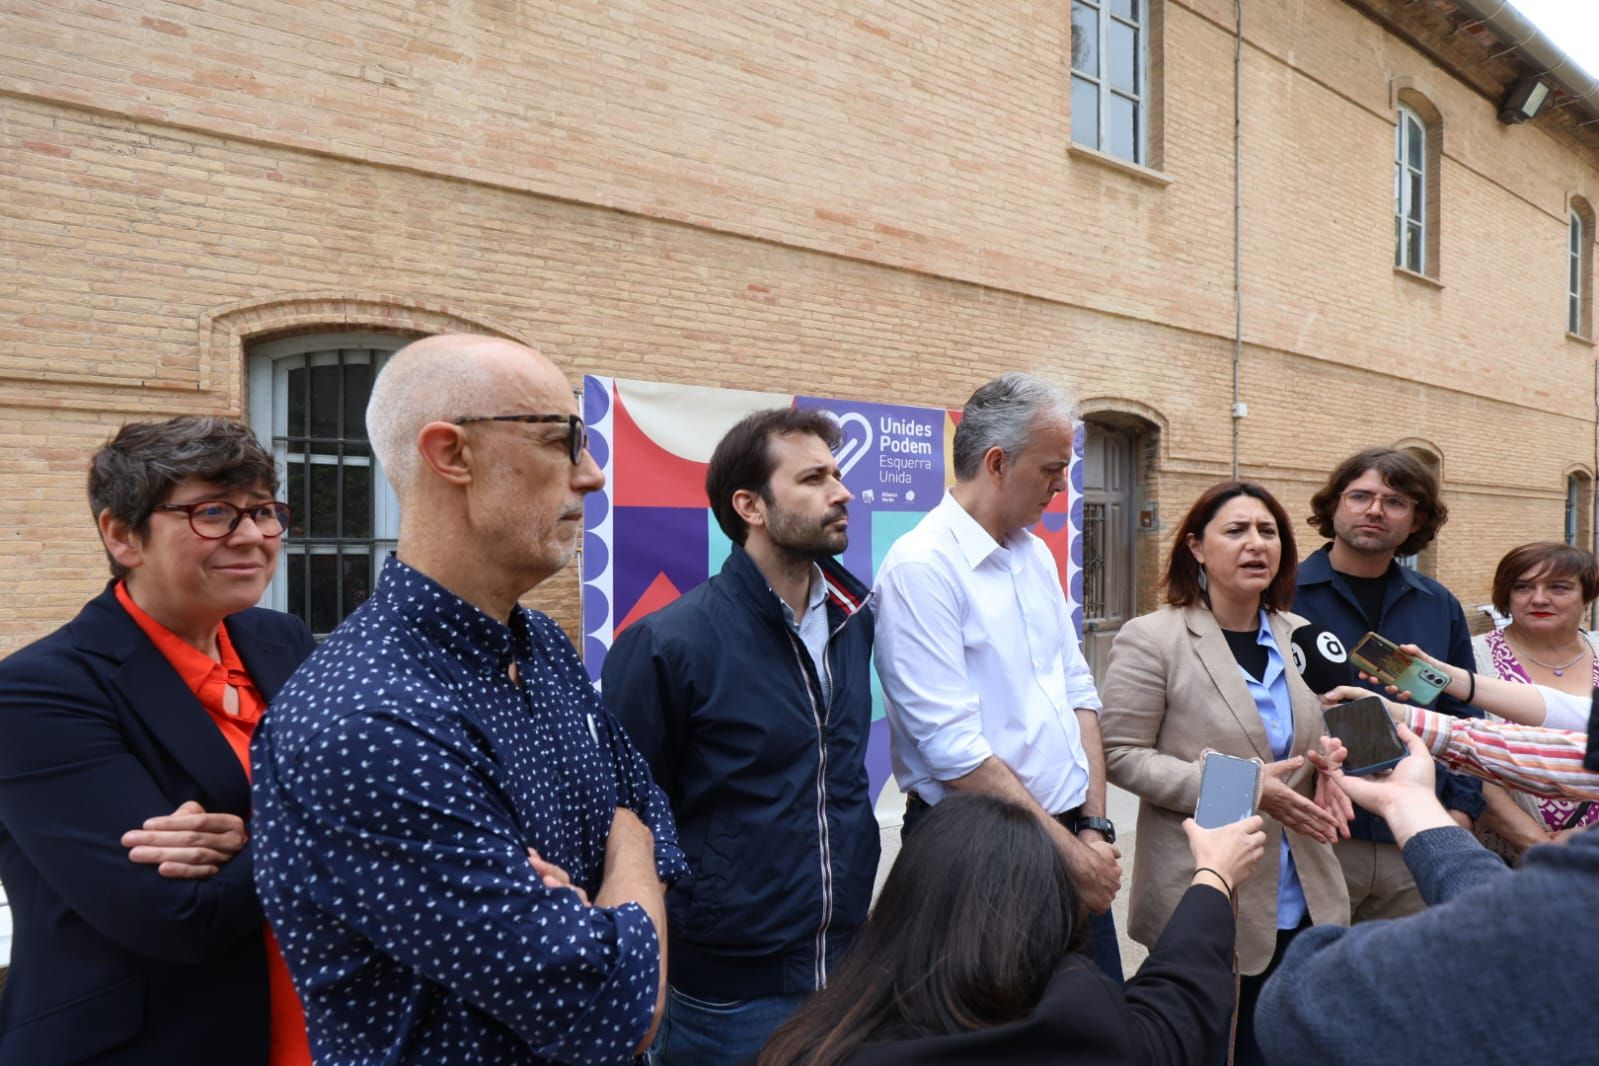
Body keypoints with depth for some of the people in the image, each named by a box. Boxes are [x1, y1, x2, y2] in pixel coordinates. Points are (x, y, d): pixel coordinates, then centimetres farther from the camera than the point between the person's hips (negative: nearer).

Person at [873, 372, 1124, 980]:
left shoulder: (1035, 554, 8)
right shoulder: (921, 566, -17)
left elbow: (1078, 694, 11)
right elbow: (955, 752, -20)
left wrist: (1095, 828, 2)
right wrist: (1069, 852, -14)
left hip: (1072, 839, 7)